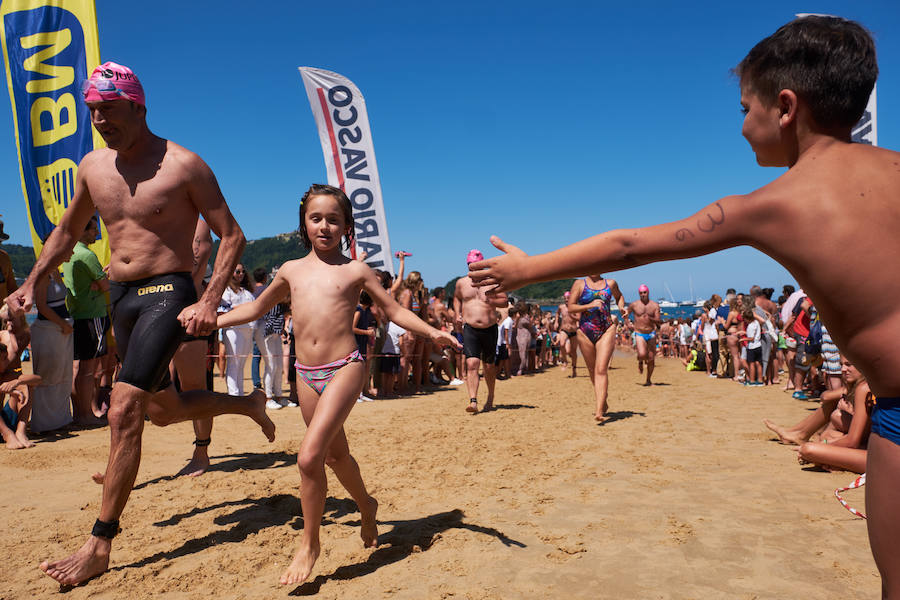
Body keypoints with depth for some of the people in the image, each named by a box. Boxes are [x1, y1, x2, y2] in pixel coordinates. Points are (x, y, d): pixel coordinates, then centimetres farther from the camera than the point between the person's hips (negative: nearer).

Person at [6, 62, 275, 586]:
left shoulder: (183, 165, -10)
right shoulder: (93, 167, 9)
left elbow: (232, 236, -10)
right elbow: (67, 232, 24)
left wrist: (210, 302, -21)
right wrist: (31, 284, 13)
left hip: (168, 293, -7)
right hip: (121, 297, 8)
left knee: (124, 408, -17)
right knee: (163, 410, 18)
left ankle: (100, 544, -7)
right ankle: (248, 404, 44)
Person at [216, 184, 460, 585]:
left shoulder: (355, 271, 2)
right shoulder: (291, 270, 12)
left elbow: (393, 310, 6)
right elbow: (256, 308, 24)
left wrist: (431, 332, -7)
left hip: (344, 369, -5)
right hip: (306, 374, 5)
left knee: (309, 455, -17)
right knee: (335, 453, 17)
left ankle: (310, 544, 3)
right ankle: (366, 506, 45)